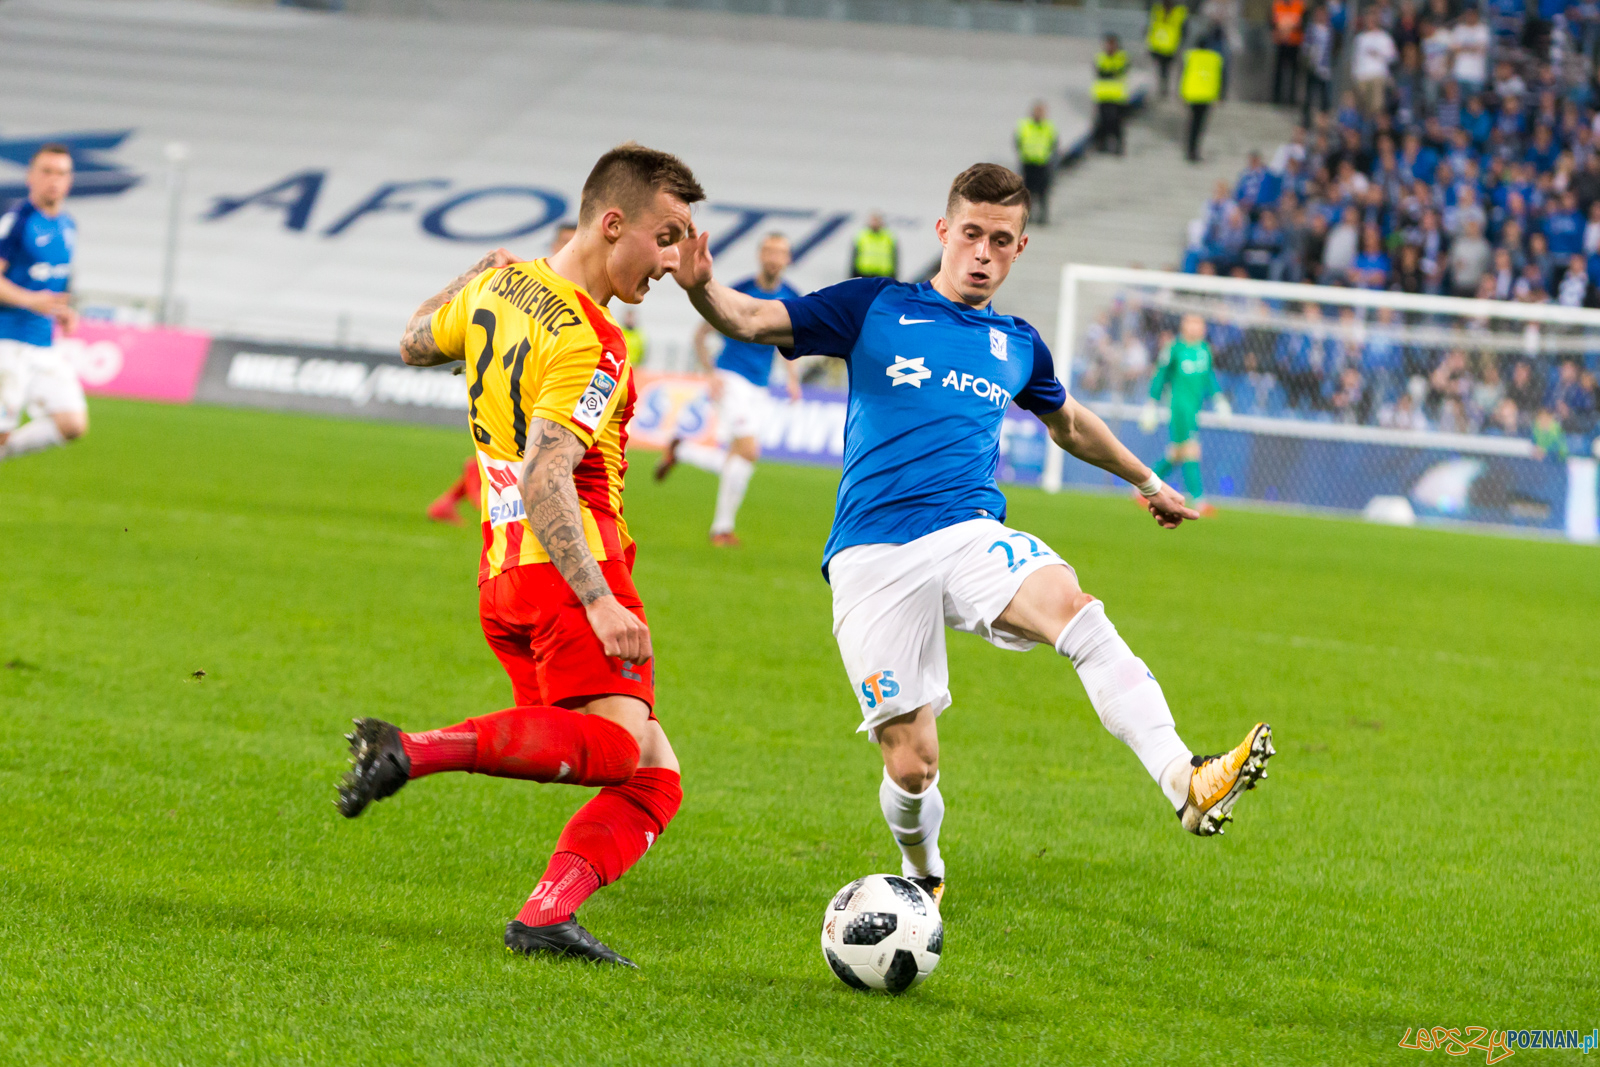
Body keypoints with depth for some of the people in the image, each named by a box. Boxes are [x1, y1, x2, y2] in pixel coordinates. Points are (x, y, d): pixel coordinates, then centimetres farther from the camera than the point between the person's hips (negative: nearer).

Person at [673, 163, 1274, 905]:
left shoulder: (1017, 346, 19)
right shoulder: (874, 309, 8)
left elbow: (1068, 424, 39)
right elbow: (752, 320, 1)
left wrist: (1146, 480, 49)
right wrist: (700, 287, -20)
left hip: (970, 537, 2)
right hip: (872, 557, -2)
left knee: (1073, 609, -32)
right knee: (912, 767, -8)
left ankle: (1186, 786, -48)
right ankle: (921, 873, 29)